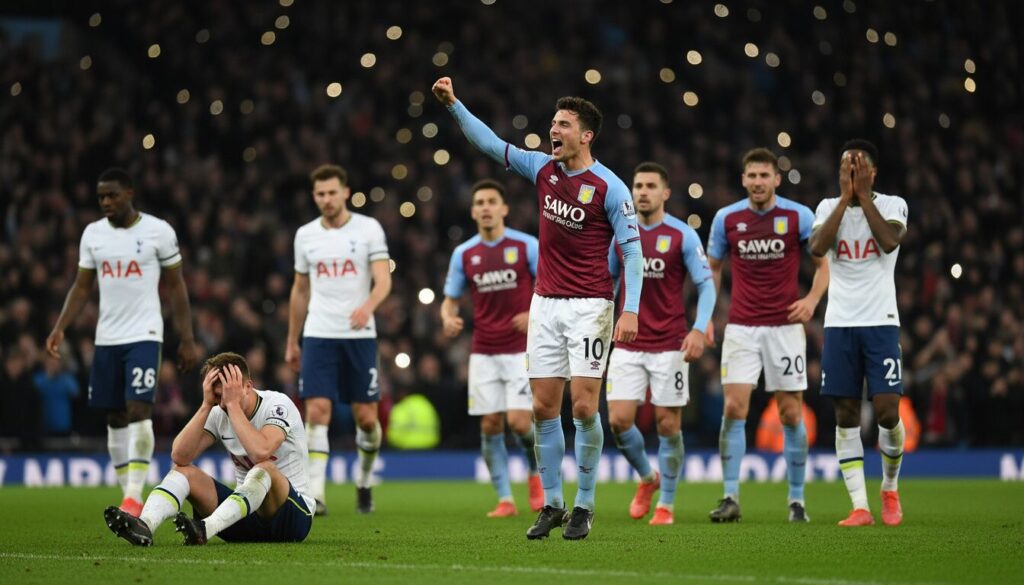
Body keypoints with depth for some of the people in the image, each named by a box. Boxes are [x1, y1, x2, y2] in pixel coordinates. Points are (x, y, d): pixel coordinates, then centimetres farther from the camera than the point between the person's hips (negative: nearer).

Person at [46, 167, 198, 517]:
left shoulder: (159, 232, -4)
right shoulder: (92, 234, 7)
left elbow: (176, 287, 1)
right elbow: (82, 287, 12)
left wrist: (187, 340, -1)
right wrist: (60, 328, -2)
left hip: (144, 336, -5)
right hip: (106, 339, 5)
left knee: (139, 410, -17)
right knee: (115, 418, 7)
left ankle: (134, 496, -17)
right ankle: (128, 497, 14)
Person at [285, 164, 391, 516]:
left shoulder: (369, 229, -1)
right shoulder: (306, 235, 9)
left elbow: (384, 280, -9)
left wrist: (367, 306, -30)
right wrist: (292, 341, 19)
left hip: (360, 335, -2)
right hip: (318, 336, 2)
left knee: (366, 418, 2)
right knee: (317, 411, -12)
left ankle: (364, 480, 28)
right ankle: (314, 493, -17)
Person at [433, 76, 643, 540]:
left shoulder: (609, 188, -10)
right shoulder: (543, 169, 6)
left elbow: (633, 250, -10)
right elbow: (490, 143, 12)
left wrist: (631, 310, -18)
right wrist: (453, 105, 2)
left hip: (589, 307, -5)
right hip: (545, 305, 5)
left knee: (584, 407, -8)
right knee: (544, 407, 2)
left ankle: (584, 507, 3)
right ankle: (552, 505, 9)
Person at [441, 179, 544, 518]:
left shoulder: (526, 245, -4)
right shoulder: (464, 254, 6)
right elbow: (450, 300, 12)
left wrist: (535, 314, -21)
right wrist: (448, 319, -12)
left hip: (521, 350, -3)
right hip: (483, 353, 3)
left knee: (519, 421, -14)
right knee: (490, 425, -1)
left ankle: (536, 471, 17)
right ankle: (504, 499, 7)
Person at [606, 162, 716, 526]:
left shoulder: (683, 235, -4)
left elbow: (706, 285, -4)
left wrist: (699, 329, -17)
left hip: (669, 346, -3)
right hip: (627, 345, 3)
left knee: (668, 424, -1)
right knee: (619, 420, -7)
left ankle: (666, 504, 13)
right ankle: (647, 479, 20)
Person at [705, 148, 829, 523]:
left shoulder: (799, 216, -3)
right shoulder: (726, 218, 1)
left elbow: (822, 264, 6)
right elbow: (713, 268, 14)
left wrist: (812, 300, -11)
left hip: (785, 326, -1)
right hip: (741, 327, 1)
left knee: (791, 413, 0)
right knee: (734, 409, -10)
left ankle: (797, 500, 10)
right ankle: (731, 498, -7)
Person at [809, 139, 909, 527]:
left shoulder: (892, 205, 3)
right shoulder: (828, 207, 9)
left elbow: (889, 241, -17)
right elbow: (817, 248, -10)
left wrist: (864, 196, -12)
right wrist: (844, 198, -10)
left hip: (881, 322, -2)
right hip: (839, 322, 2)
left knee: (887, 411, -8)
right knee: (846, 414, -2)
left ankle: (890, 488, 17)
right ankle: (860, 507, 0)